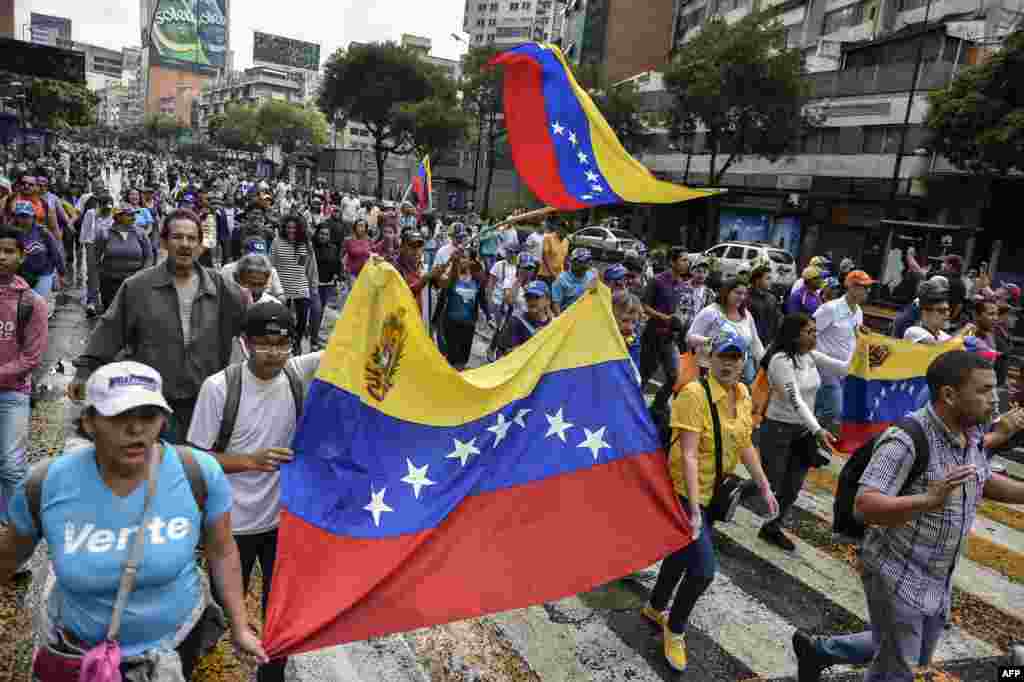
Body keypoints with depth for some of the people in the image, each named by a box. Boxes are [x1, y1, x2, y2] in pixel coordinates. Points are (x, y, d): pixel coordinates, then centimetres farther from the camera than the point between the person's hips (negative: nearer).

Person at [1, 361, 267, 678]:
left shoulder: (199, 474, -23)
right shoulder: (46, 485, -20)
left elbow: (221, 551, -9)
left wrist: (240, 627, -6)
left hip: (176, 638, 0)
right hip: (78, 646, 1)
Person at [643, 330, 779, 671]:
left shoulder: (742, 394, 0)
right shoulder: (695, 394, -25)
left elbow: (745, 445, 11)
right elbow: (688, 455, -29)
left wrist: (765, 487, 12)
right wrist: (694, 509, -33)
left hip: (715, 490, 8)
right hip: (686, 491, -8)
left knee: (683, 552, 23)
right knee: (703, 569, -9)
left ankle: (655, 607, 47)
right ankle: (675, 629, 19)